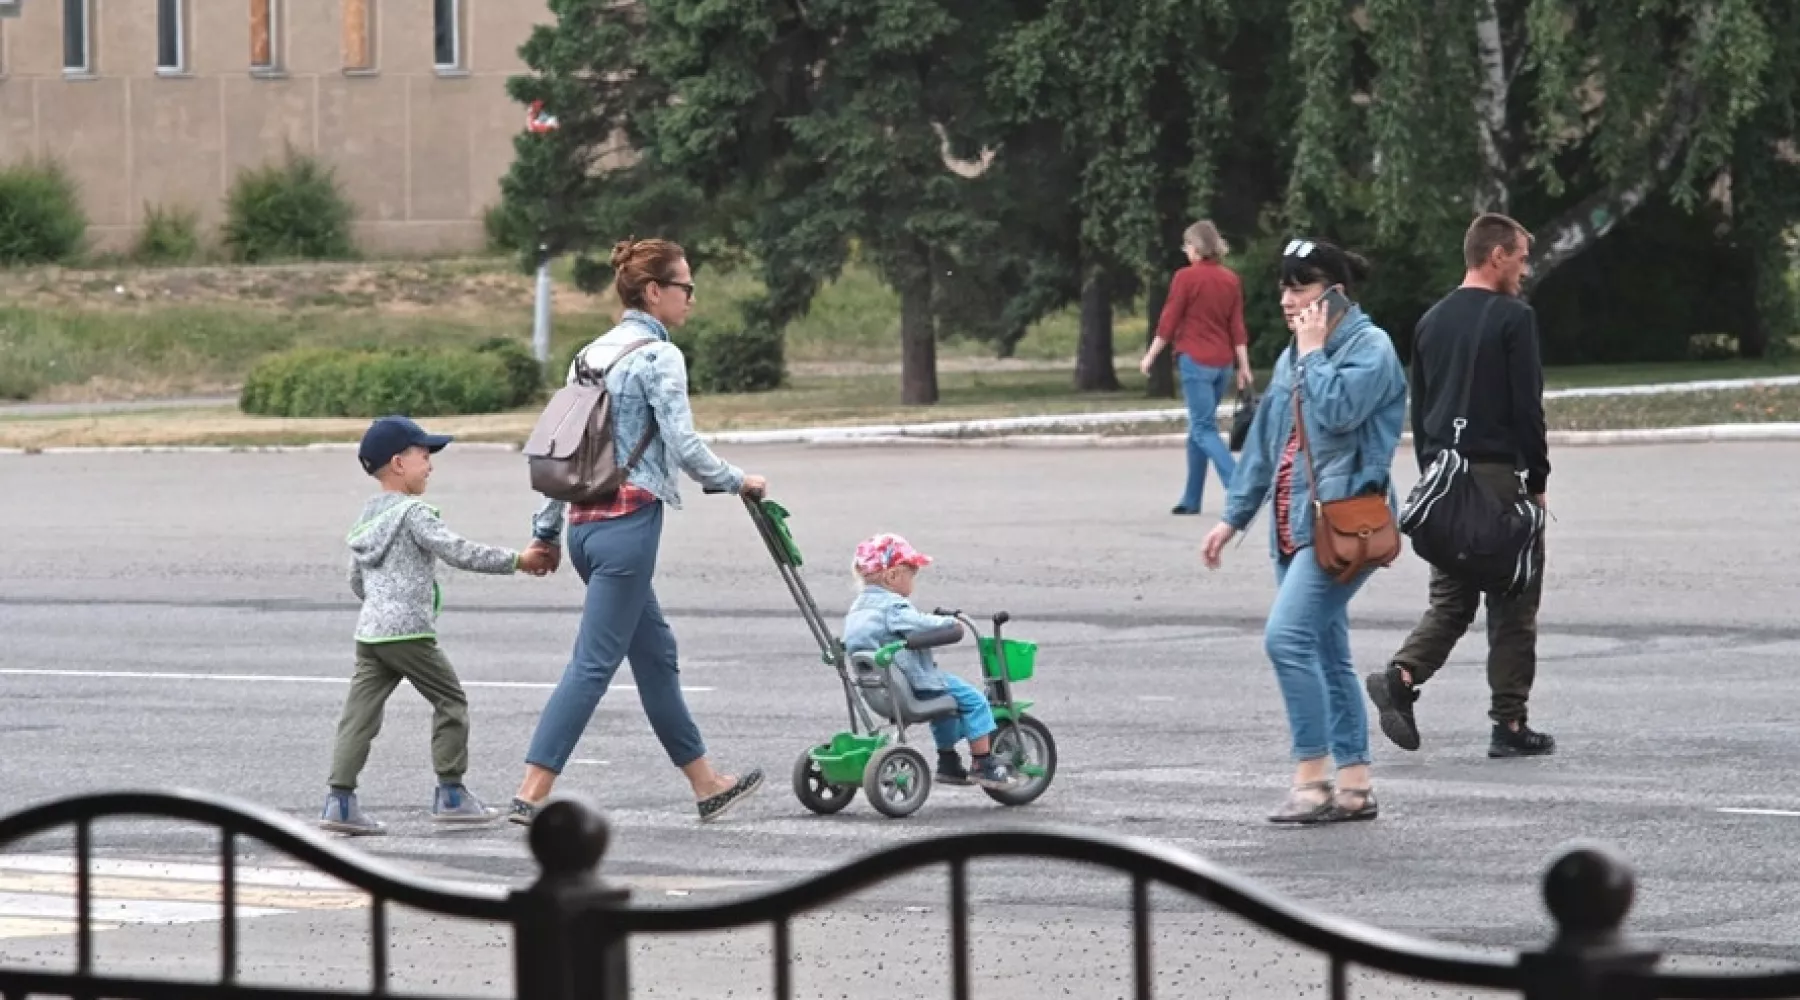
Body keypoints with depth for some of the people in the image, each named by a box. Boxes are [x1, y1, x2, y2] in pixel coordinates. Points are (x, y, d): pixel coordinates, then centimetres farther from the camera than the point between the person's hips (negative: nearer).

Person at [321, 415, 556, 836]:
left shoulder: (367, 516, 17)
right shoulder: (413, 513, -9)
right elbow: (459, 552, -16)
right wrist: (516, 561, -10)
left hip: (369, 631, 8)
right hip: (409, 632, -8)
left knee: (361, 712, 1)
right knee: (451, 701, 7)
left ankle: (340, 798, -8)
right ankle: (451, 793, 9)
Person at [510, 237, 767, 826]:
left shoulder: (590, 355, 15)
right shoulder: (658, 355, -9)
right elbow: (683, 444, -14)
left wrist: (547, 530, 19)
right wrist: (738, 483, 1)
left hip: (587, 521, 9)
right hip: (630, 519, -9)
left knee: (656, 653, 17)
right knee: (593, 662, -9)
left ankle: (707, 786, 25)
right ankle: (531, 796, -14)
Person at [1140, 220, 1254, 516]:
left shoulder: (1186, 277, -9)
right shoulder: (1231, 280, 7)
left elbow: (1168, 321, -7)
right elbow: (1237, 327, 5)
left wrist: (1150, 356, 2)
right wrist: (1244, 366, 6)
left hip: (1195, 360, -6)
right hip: (1223, 363, 6)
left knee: (1204, 429, -7)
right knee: (1198, 428, 15)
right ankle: (1191, 499, 17)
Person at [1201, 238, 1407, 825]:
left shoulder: (1370, 347, -6)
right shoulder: (1293, 357, 19)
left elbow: (1338, 411, -23)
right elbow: (1263, 443, 23)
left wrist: (1313, 352, -10)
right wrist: (1234, 517, 21)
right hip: (1295, 526, 9)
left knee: (1288, 637, -20)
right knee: (1327, 655, 9)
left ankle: (1312, 777, -18)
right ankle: (1355, 786, 12)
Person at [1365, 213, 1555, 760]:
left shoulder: (1432, 321, 13)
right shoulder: (1513, 318, -9)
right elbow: (1528, 408, -12)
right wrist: (1538, 482, -4)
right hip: (1497, 476, -6)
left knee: (1451, 598, 11)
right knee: (1513, 606, 2)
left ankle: (1400, 676, -13)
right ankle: (1510, 725, 3)